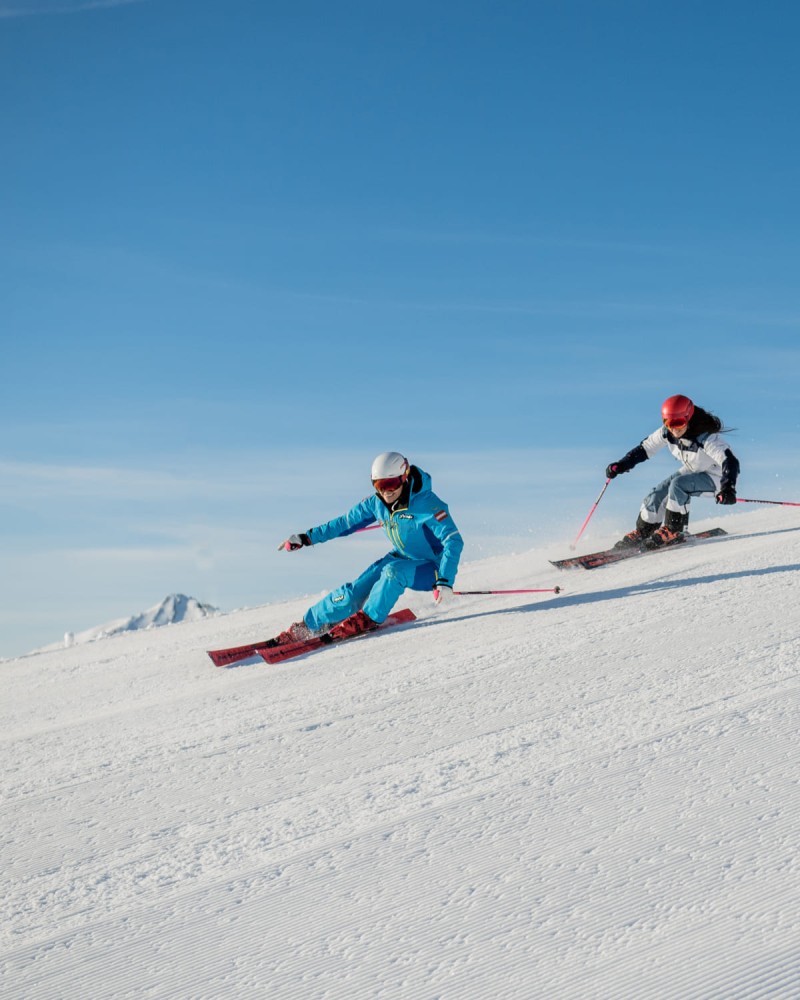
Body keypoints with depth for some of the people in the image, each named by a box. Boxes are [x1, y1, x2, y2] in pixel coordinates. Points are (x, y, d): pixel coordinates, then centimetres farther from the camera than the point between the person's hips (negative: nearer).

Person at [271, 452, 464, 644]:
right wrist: (307, 537, 3)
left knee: (394, 571, -34)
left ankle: (368, 619, -16)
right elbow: (347, 521, 4)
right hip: (401, 559, 5)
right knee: (356, 591, -10)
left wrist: (445, 581, -41)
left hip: (431, 568, -5)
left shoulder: (426, 504, -27)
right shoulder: (377, 502, -9)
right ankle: (305, 626, 2)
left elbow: (453, 541, -30)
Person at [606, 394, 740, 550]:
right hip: (691, 471, 7)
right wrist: (622, 464, -16)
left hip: (714, 477, -7)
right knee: (657, 495, -6)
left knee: (678, 484, -29)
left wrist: (728, 488, -55)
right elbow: (645, 448, -5)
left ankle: (673, 531, -17)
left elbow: (729, 461, -40)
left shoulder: (706, 439, -34)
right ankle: (642, 533, 13)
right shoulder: (667, 433, -16)